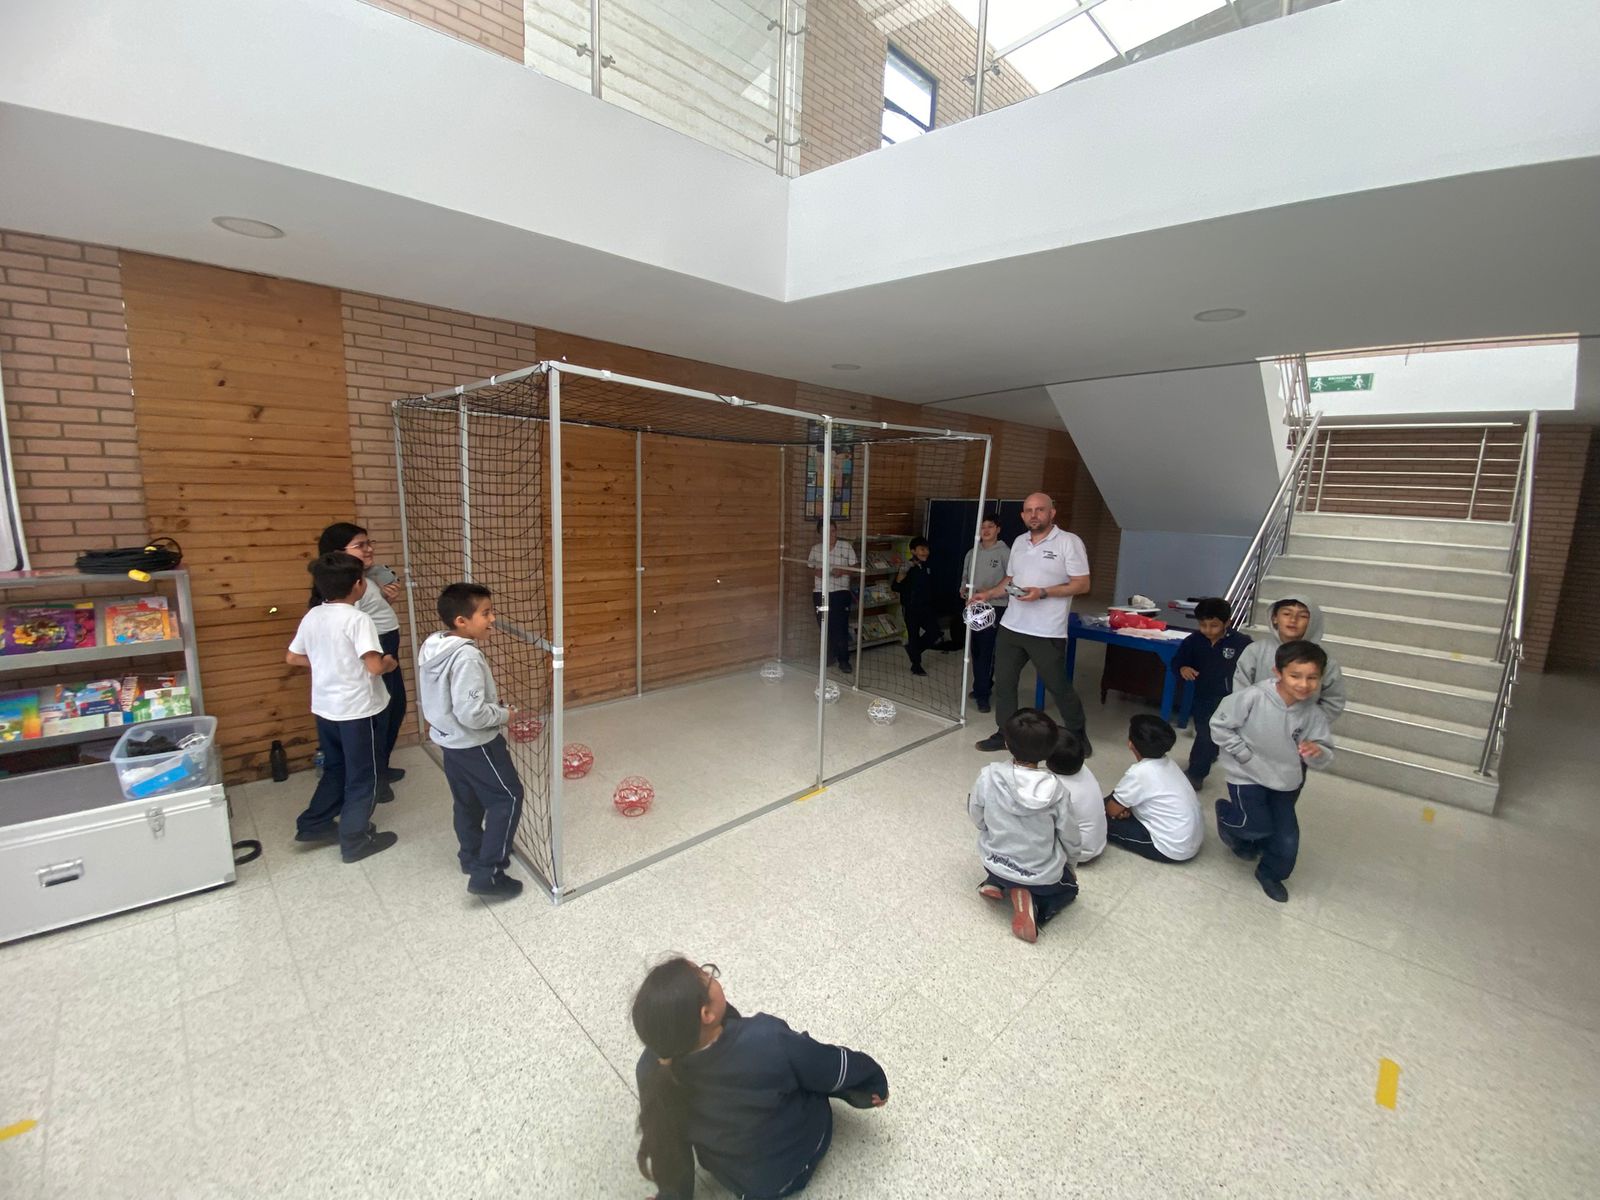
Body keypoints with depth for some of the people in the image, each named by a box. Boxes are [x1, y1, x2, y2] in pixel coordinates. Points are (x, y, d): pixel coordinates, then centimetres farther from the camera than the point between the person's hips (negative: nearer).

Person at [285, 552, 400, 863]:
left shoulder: (312, 617, 2)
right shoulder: (358, 619, -21)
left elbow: (292, 658, 11)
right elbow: (374, 666, -27)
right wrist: (389, 663, -7)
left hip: (325, 707, 7)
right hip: (358, 710, -7)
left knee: (335, 768, 26)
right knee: (362, 777, 8)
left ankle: (314, 824, 34)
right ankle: (355, 841, 18)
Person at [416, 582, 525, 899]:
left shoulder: (432, 647, 0)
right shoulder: (466, 657, -29)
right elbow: (471, 714, -31)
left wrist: (489, 701, 8)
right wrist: (503, 714, -14)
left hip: (449, 739, 9)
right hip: (475, 743, -9)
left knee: (467, 801, 23)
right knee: (507, 797, 2)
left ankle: (471, 857, 40)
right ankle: (487, 873, 3)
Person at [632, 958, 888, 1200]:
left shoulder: (652, 1069, -29)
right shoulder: (766, 1042, -41)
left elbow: (664, 1141, -8)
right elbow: (834, 1067, -20)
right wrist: (877, 1083, 0)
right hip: (789, 1170, -3)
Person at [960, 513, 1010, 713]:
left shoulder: (1005, 553, -7)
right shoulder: (972, 553, 10)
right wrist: (963, 589, 0)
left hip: (994, 608, -6)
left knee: (987, 652, -8)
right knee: (976, 650, 13)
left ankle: (982, 693, -1)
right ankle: (984, 686, 28)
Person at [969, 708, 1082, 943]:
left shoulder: (989, 776, -22)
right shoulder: (1056, 790, -23)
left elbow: (977, 818, -6)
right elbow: (1070, 838, -8)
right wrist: (1069, 865, 14)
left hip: (995, 863, 3)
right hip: (1043, 876, -2)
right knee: (1069, 887, 31)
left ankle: (996, 883, 8)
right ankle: (1034, 903, 2)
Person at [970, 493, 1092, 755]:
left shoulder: (1069, 542, -8)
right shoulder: (1019, 542, 12)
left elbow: (1082, 584, -12)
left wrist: (1043, 593, -21)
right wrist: (988, 594, 10)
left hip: (1048, 632, -6)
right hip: (1011, 626, 6)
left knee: (1058, 686, 6)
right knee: (1003, 682, 10)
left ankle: (1077, 732, 29)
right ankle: (1005, 733, 25)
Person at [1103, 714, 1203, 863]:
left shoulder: (1138, 773, -24)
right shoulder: (1167, 762, 1)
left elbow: (1112, 810, -11)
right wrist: (1124, 805, -2)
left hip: (1174, 849, -8)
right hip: (1195, 839, 8)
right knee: (1118, 799, 15)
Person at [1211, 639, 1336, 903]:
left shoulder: (1314, 713, -16)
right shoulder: (1252, 698, -28)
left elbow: (1325, 757, -8)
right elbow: (1219, 725, -17)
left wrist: (1317, 752, -31)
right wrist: (1245, 755, -16)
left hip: (1285, 781, 4)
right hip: (1248, 776, -4)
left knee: (1287, 839, 11)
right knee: (1259, 827, -6)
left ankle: (1270, 873, 42)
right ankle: (1226, 814, 28)